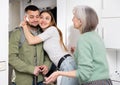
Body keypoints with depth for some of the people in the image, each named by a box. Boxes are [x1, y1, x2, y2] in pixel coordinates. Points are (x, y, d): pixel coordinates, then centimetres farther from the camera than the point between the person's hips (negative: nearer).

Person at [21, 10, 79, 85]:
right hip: (66, 65, 9)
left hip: (67, 64, -9)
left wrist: (25, 26, 2)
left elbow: (31, 41, -10)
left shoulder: (52, 29, -6)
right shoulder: (45, 33, 21)